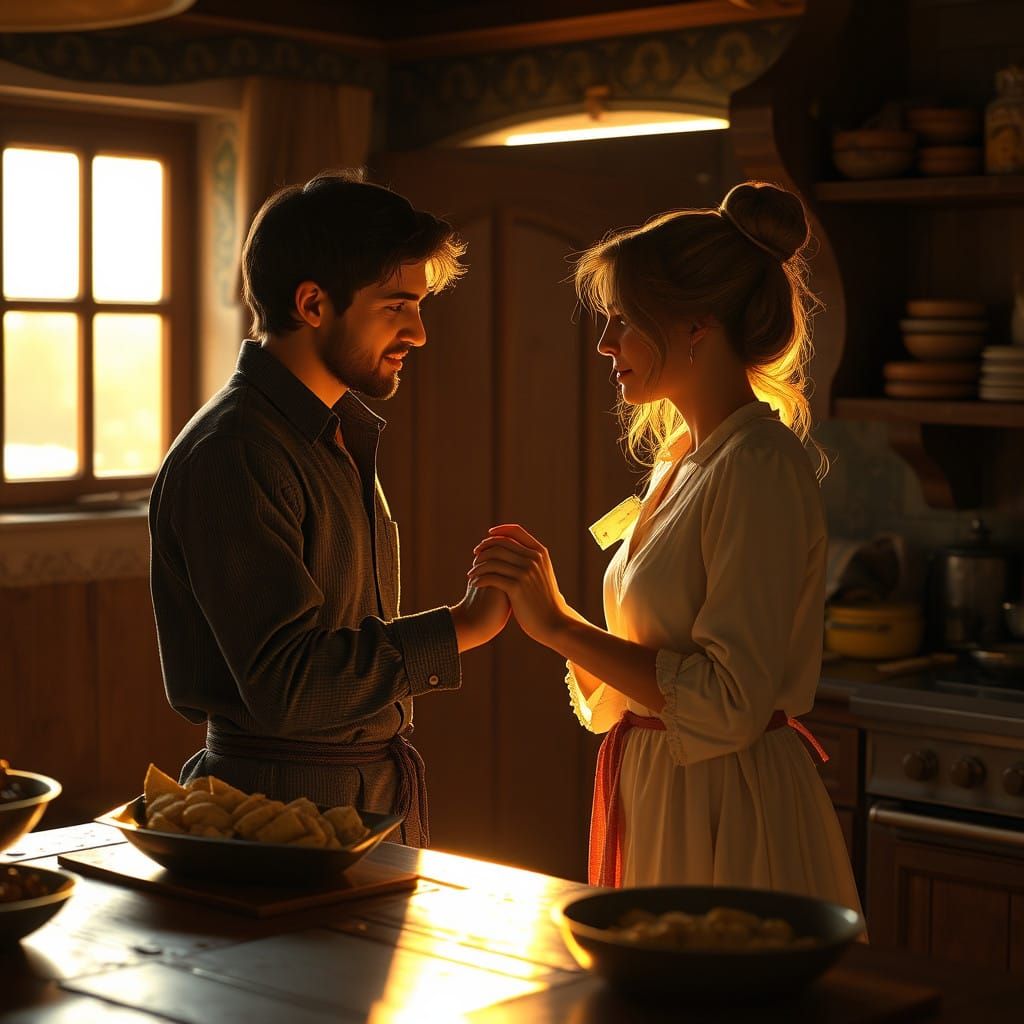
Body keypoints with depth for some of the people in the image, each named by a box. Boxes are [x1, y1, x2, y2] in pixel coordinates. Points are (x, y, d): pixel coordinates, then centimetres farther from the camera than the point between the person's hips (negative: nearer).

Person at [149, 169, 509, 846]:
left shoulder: (343, 437, 13)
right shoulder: (231, 454, -17)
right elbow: (285, 685, -23)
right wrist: (461, 628, -19)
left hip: (376, 792, 8)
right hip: (285, 808, -8)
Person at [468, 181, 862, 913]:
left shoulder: (760, 466, -17)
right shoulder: (683, 461, 11)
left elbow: (728, 703, -24)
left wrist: (560, 625, -18)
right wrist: (547, 606, -3)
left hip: (727, 823, -9)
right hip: (660, 804, 9)